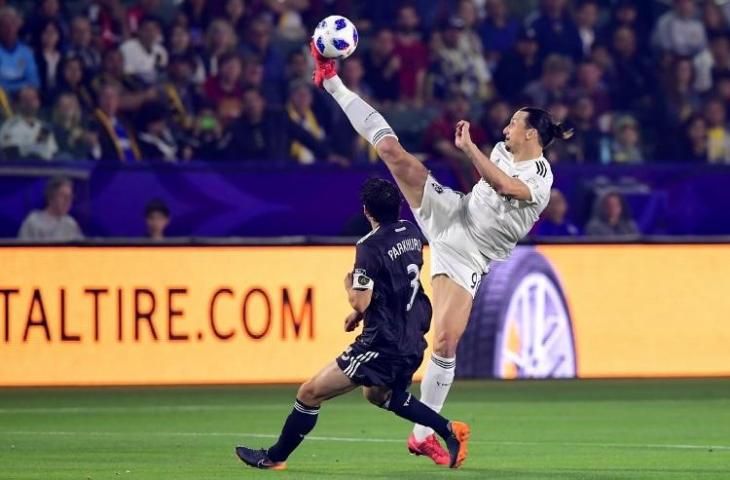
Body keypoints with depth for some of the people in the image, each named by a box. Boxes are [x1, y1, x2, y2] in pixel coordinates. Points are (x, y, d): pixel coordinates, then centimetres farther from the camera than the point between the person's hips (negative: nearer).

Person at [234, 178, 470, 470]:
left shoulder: (370, 247, -18)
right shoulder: (410, 233, 6)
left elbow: (360, 303, -21)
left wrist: (349, 284, 2)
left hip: (383, 345, -9)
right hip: (413, 341, 9)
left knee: (310, 393, -1)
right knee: (377, 394, 35)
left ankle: (274, 457, 7)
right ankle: (450, 430, 27)